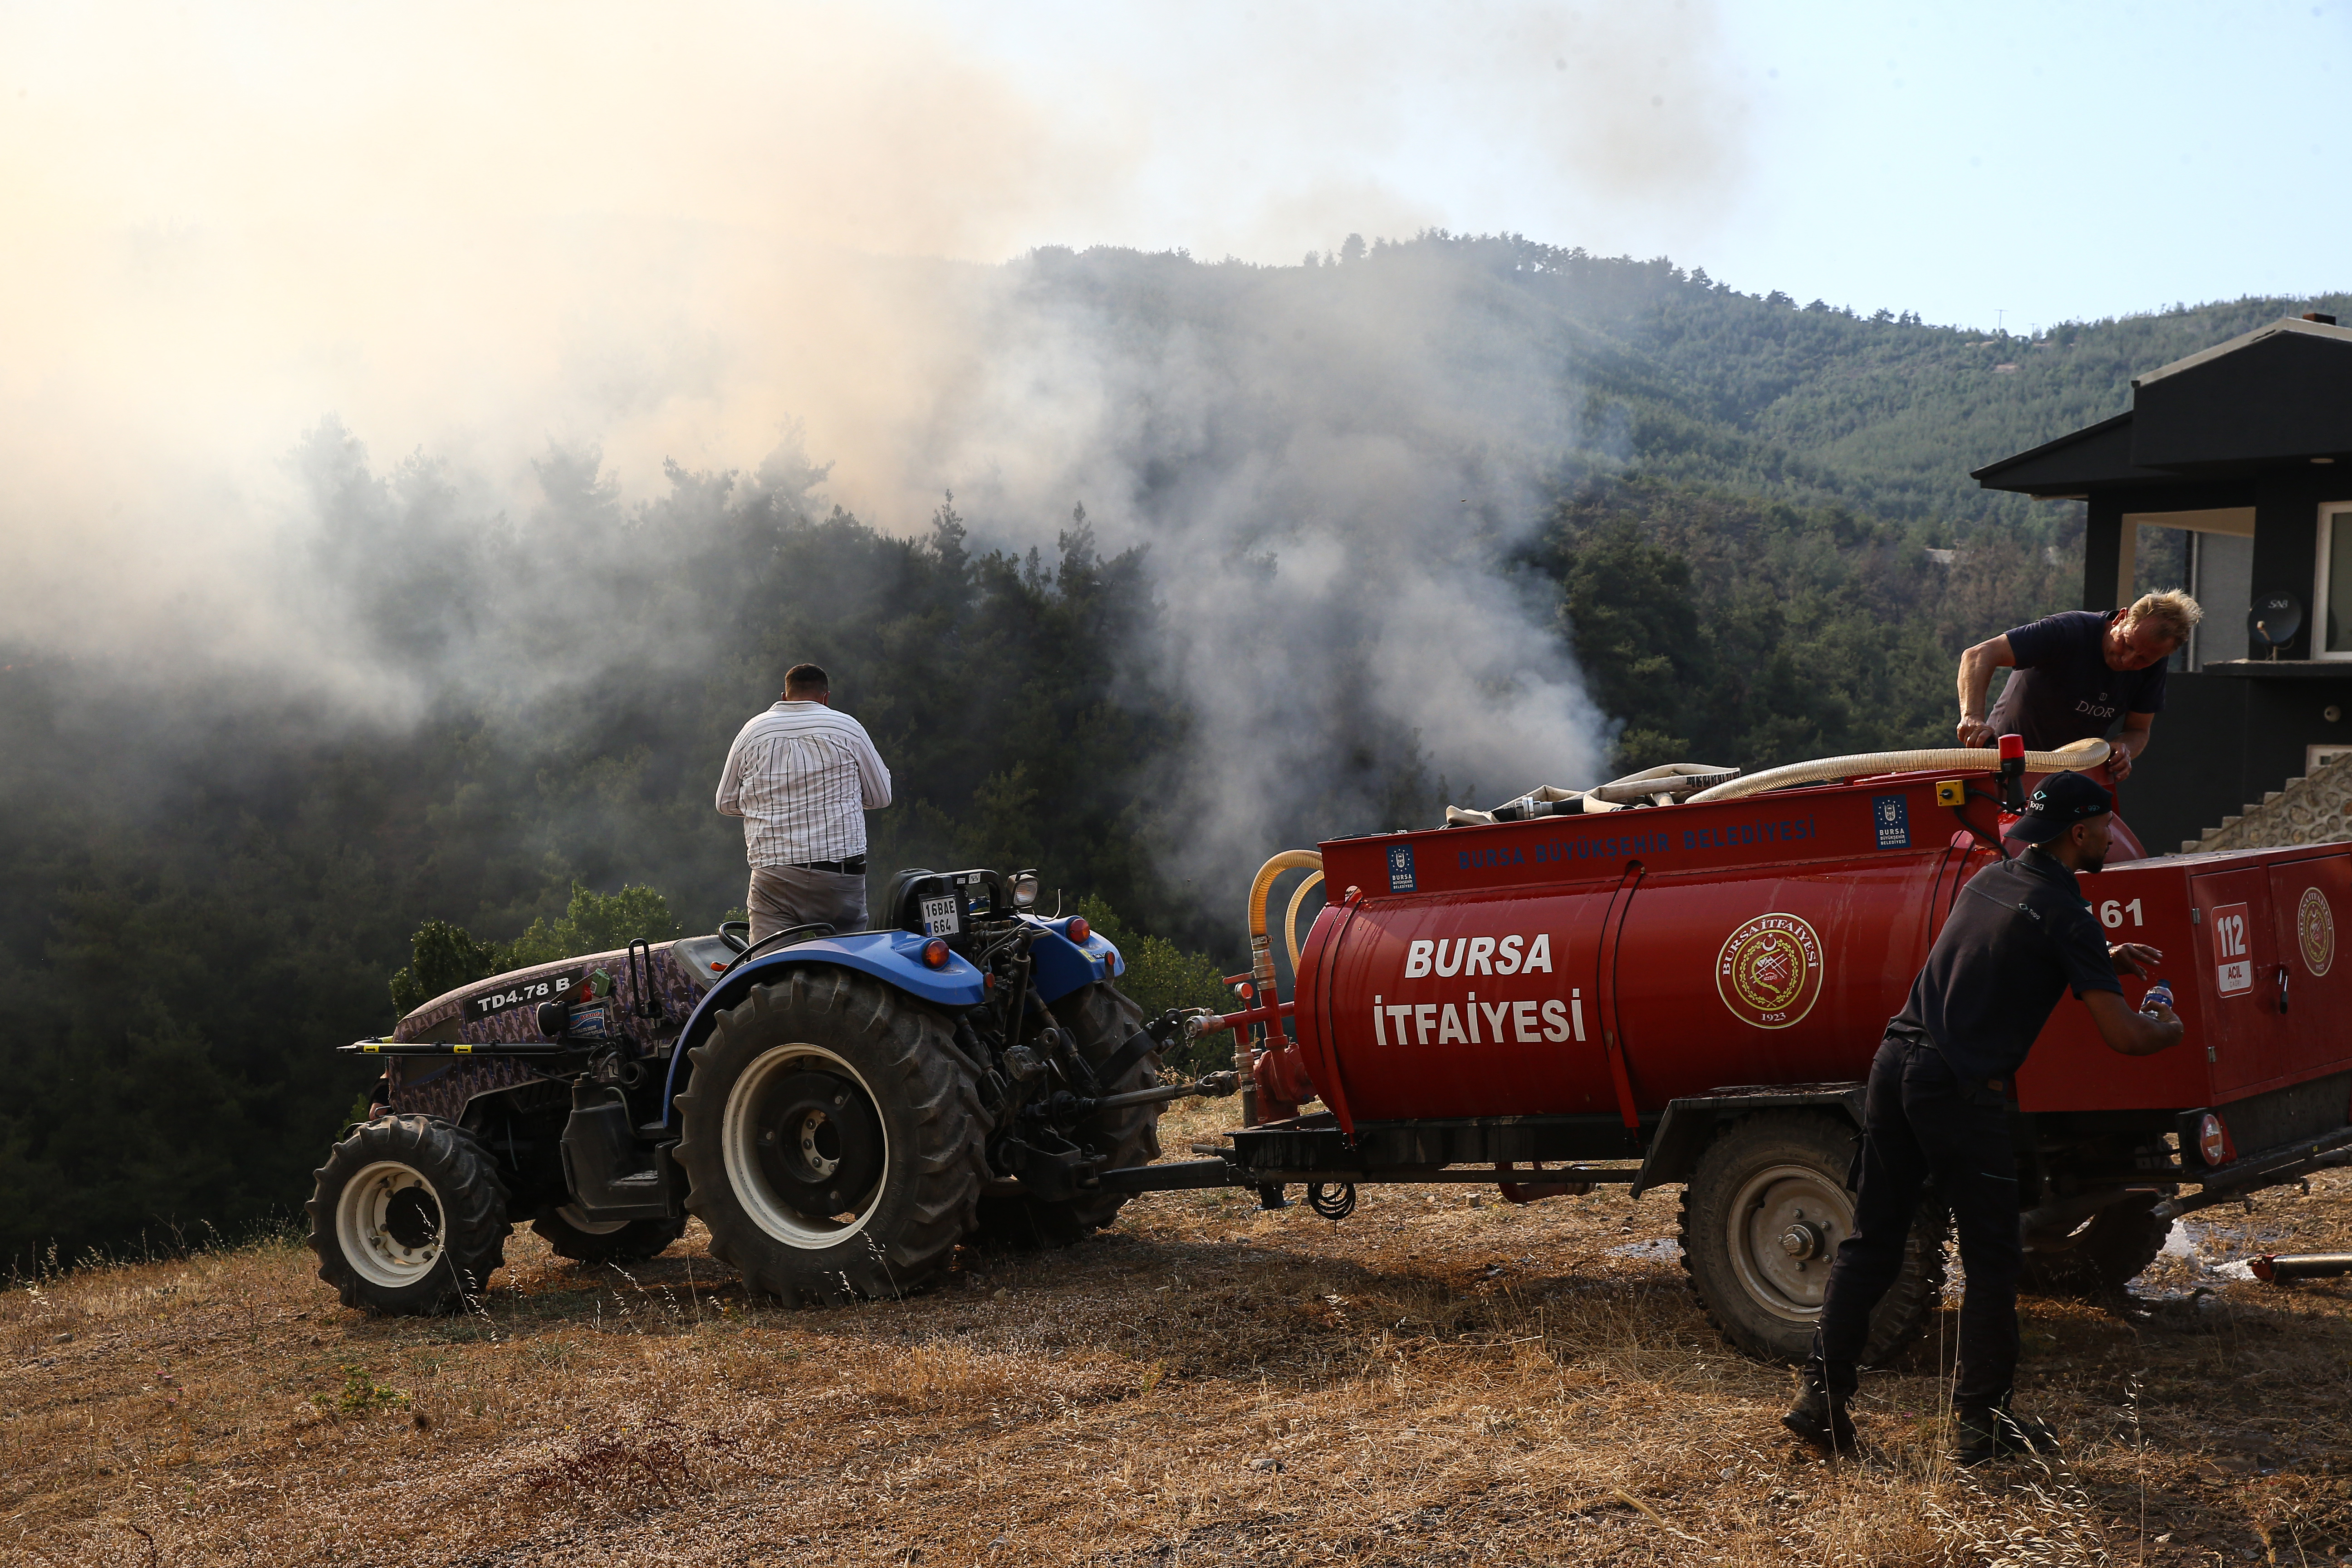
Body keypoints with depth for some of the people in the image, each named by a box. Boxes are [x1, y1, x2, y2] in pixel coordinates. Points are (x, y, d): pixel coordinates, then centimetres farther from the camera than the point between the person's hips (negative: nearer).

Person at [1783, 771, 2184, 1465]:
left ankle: (1822, 1393, 11)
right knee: (1992, 1260, 6)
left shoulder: (1992, 879, 15)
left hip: (1896, 1062, 7)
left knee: (1872, 1238, 13)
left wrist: (2103, 960, 33)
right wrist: (2167, 1029, 11)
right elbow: (2122, 1036, -11)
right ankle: (1982, 1420, 10)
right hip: (1961, 1091, -7)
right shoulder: (2066, 913, -7)